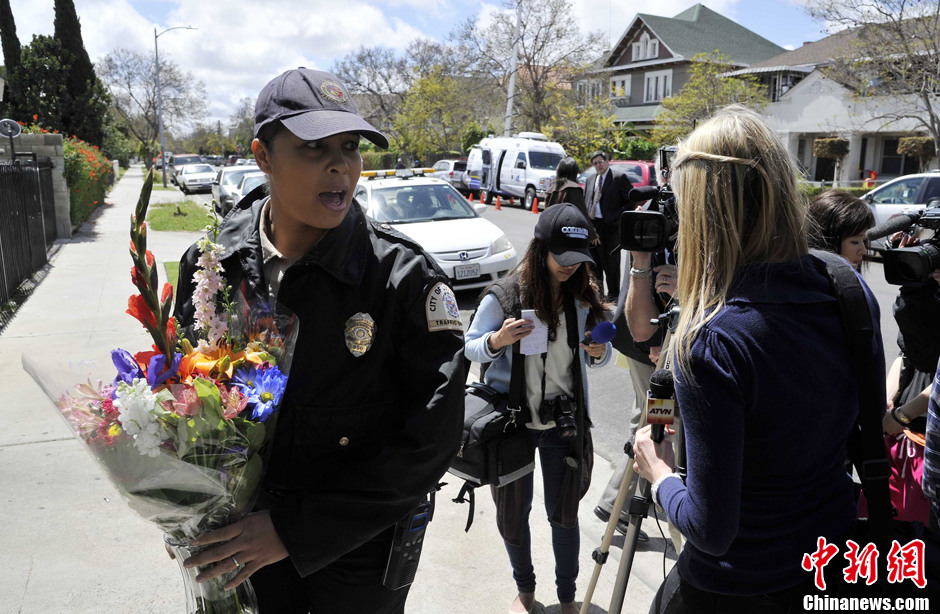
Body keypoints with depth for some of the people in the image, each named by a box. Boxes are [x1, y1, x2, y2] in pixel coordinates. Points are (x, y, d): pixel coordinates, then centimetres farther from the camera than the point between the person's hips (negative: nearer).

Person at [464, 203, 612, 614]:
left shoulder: (584, 296, -2)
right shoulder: (505, 295, -13)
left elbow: (598, 360, 8)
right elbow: (470, 349, -5)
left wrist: (598, 352, -16)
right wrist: (497, 340, -26)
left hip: (563, 420, 2)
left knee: (564, 513, 10)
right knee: (513, 512, 12)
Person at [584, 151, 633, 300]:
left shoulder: (619, 177, -4)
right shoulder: (590, 181, 16)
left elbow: (632, 199, -6)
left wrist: (619, 216, -13)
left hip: (610, 226, -6)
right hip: (592, 225, 6)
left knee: (611, 261, 0)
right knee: (595, 260, 13)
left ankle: (613, 293, 11)